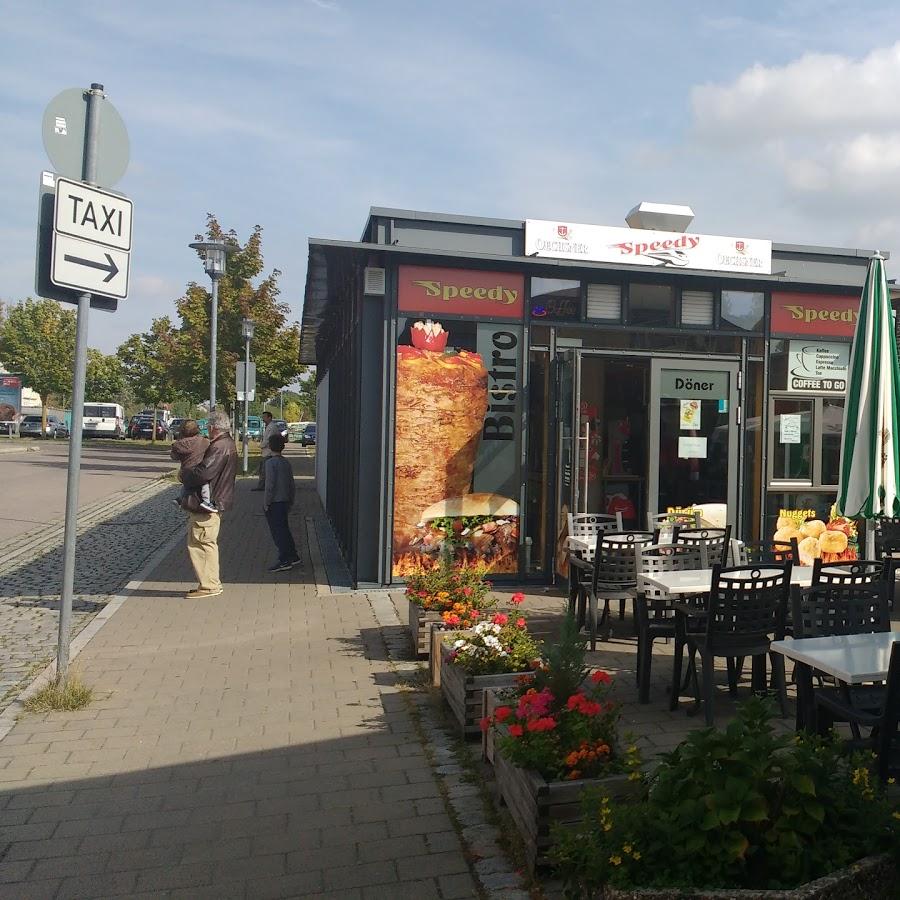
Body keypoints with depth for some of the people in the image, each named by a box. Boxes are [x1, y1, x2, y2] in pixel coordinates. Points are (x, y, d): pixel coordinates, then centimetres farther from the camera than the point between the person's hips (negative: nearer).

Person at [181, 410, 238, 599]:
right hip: (217, 501, 11)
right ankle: (211, 584, 26)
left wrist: (184, 475, -12)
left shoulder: (219, 447, -21)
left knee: (198, 543, -5)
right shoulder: (228, 444, 14)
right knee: (208, 543, 18)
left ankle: (209, 585, -1)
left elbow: (203, 473, -29)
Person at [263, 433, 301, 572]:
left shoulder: (270, 462, -13)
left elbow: (270, 484, -18)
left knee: (277, 531, -3)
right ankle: (293, 556, 23)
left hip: (273, 502, -7)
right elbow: (291, 484, 13)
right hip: (285, 501, 7)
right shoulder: (286, 463, 9)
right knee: (284, 529, 17)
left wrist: (266, 502, -12)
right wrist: (291, 502, 22)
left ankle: (284, 560, -3)